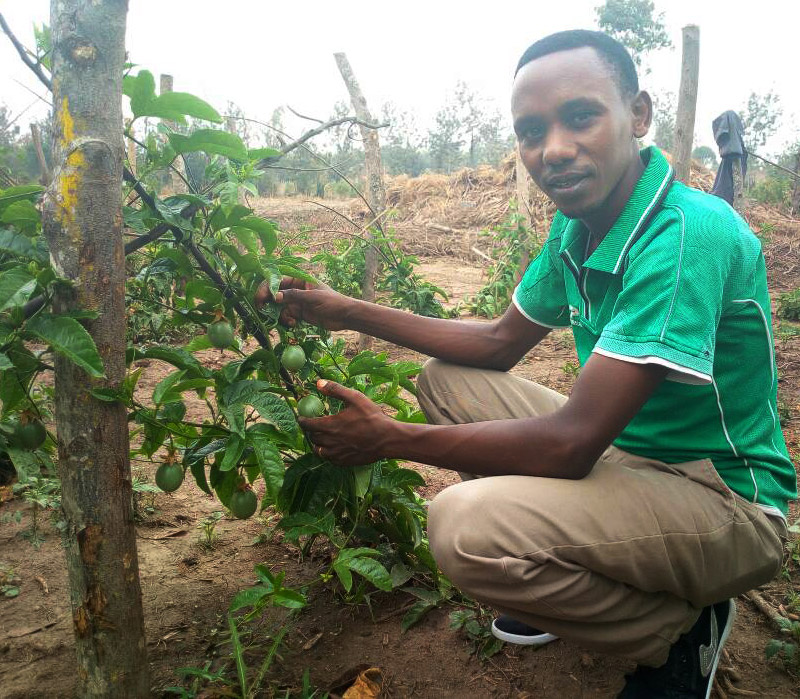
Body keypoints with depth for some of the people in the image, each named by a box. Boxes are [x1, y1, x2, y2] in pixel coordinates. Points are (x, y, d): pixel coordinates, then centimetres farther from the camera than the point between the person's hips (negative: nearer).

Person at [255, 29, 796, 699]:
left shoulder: (690, 233, -28)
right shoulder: (575, 226, 0)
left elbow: (569, 444, -31)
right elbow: (501, 343, 9)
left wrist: (390, 439, -19)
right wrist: (347, 311, 4)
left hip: (725, 499, -8)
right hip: (626, 451, 8)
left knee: (466, 524, -31)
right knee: (446, 378, 7)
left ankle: (685, 629, -3)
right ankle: (559, 578, 12)